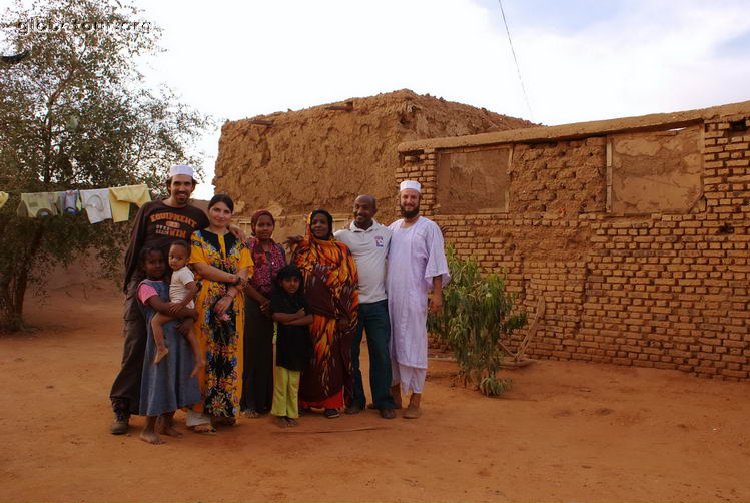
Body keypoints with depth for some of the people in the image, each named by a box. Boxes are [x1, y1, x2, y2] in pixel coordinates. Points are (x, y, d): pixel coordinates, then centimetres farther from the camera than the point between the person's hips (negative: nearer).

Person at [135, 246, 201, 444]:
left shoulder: (169, 283, 16)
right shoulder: (146, 286, -5)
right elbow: (161, 306, -21)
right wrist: (189, 312, -17)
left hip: (180, 338, 7)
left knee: (177, 380, 11)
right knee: (160, 380, -3)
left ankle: (166, 424, 25)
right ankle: (148, 429, 9)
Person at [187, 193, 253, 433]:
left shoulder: (238, 241, 14)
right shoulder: (197, 237, 5)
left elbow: (244, 272, 2)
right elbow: (201, 267, -9)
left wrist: (230, 296, -13)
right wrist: (234, 278, -8)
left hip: (232, 303, 4)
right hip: (205, 302, -3)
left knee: (229, 356, 3)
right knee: (205, 355, -5)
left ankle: (224, 408, 13)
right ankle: (198, 414, -1)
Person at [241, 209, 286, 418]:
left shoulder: (278, 249, 12)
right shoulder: (246, 247, -2)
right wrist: (263, 301, -10)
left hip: (276, 306, 4)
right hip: (253, 305, -4)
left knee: (269, 354, 7)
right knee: (253, 353, 0)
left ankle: (268, 400, 18)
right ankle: (250, 403, 8)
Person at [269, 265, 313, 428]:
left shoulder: (301, 298, 11)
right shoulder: (277, 297, 1)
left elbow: (310, 318, -3)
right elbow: (277, 316, -16)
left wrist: (290, 321, -14)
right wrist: (297, 316, -6)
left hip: (298, 344, 3)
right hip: (281, 343, -3)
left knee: (294, 382, 7)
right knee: (281, 381, 0)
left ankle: (291, 414, 15)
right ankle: (280, 414, 10)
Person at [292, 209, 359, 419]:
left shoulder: (341, 250, 5)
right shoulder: (301, 250, 9)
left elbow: (349, 282, 2)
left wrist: (345, 314, -5)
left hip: (332, 313, -1)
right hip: (307, 312, 1)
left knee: (330, 355, 0)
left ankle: (331, 402, 9)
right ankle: (305, 400, 16)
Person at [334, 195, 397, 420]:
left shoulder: (386, 233, 6)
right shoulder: (341, 235, 2)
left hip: (378, 302, 0)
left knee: (381, 353, 2)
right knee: (350, 353, 8)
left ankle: (384, 402, 12)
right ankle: (355, 399, 21)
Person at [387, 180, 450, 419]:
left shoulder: (429, 227, -2)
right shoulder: (392, 228, 13)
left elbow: (436, 262, -8)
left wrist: (437, 293, -14)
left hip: (414, 296, -5)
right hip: (389, 295, 5)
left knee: (413, 346, -2)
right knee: (391, 344, 11)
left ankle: (415, 401, 6)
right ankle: (395, 393, 24)